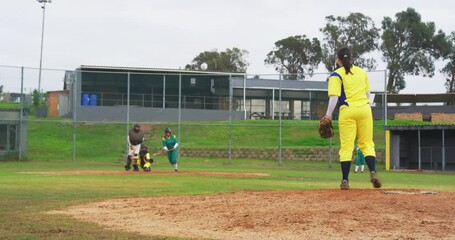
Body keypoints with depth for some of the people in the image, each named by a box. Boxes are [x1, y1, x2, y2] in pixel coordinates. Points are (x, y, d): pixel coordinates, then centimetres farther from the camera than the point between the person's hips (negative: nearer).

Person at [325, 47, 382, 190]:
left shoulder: (336, 75, -1)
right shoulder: (362, 72, 14)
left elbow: (334, 96, -11)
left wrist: (328, 115, -11)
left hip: (347, 111, -3)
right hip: (364, 109, 3)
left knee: (346, 146, -1)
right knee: (367, 143, 10)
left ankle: (345, 180, -2)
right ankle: (373, 172, -10)